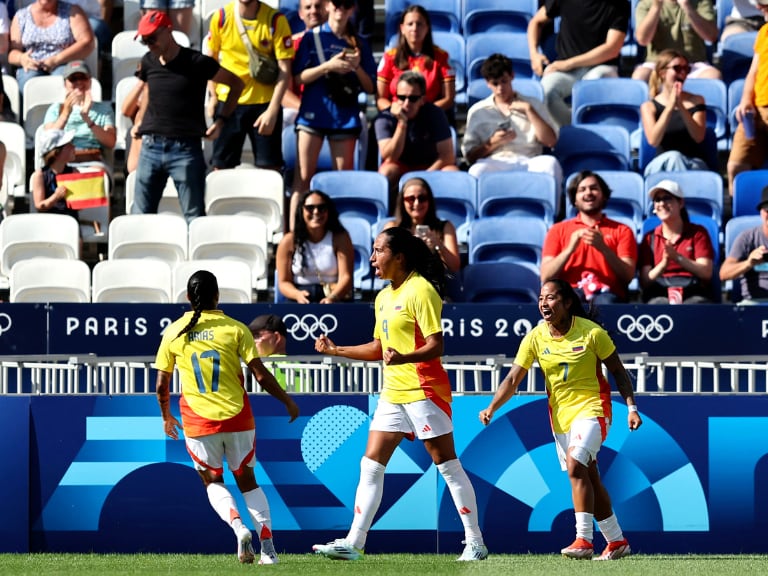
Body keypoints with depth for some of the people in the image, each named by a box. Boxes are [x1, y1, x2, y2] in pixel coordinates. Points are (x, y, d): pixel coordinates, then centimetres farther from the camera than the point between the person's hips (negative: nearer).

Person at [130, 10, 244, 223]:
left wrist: (221, 120, -2)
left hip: (185, 148, -5)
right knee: (141, 215, 6)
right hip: (151, 147, 5)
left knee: (194, 216, -2)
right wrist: (139, 123, 15)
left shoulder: (196, 63, -6)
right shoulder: (148, 62, 8)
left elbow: (236, 83, 3)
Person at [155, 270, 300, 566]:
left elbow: (162, 384, 5)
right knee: (247, 481, 14)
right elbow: (261, 375, -6)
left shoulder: (173, 333, 0)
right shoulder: (235, 329, -4)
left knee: (212, 481, 16)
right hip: (237, 418, 0)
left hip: (198, 420, 0)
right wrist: (288, 402, 7)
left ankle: (237, 525, -13)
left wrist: (166, 416, 22)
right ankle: (268, 548, 3)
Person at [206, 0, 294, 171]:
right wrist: (214, 96, 3)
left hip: (265, 103, -2)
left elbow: (284, 69, -9)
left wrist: (272, 110, -14)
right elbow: (211, 59, 9)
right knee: (221, 166, 4)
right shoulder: (221, 17, -4)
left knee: (270, 168, -2)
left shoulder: (275, 20, -10)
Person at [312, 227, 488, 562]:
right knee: (371, 465, 4)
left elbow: (435, 346, -19)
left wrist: (403, 358, -36)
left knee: (447, 464, -4)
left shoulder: (420, 291, -12)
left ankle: (475, 542, 1)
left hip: (424, 391, -9)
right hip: (393, 393, 9)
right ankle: (354, 543, 5)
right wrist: (336, 351, 19)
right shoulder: (383, 298, 14)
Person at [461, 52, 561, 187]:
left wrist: (528, 110, 4)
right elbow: (470, 156, 14)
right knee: (478, 170, -39)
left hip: (529, 162, 0)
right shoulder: (477, 111, 21)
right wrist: (493, 144, -3)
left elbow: (550, 141, 7)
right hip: (494, 163, 0)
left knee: (550, 163, -37)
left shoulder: (534, 105, 21)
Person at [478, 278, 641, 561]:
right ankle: (617, 542, 20)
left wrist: (631, 407, -10)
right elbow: (513, 379, -5)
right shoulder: (535, 338, -4)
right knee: (588, 479, 9)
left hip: (591, 408, -5)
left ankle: (584, 539, -23)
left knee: (575, 465, -24)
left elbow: (618, 371, -3)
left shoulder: (591, 332, -13)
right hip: (560, 415, 5)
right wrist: (492, 408, -18)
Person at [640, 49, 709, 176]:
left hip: (694, 165, 0)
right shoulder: (649, 106, 9)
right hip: (661, 165, 0)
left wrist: (681, 107, -13)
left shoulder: (696, 101, 13)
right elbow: (653, 141, -9)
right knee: (673, 157, -37)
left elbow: (698, 137, -2)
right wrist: (670, 107, -16)